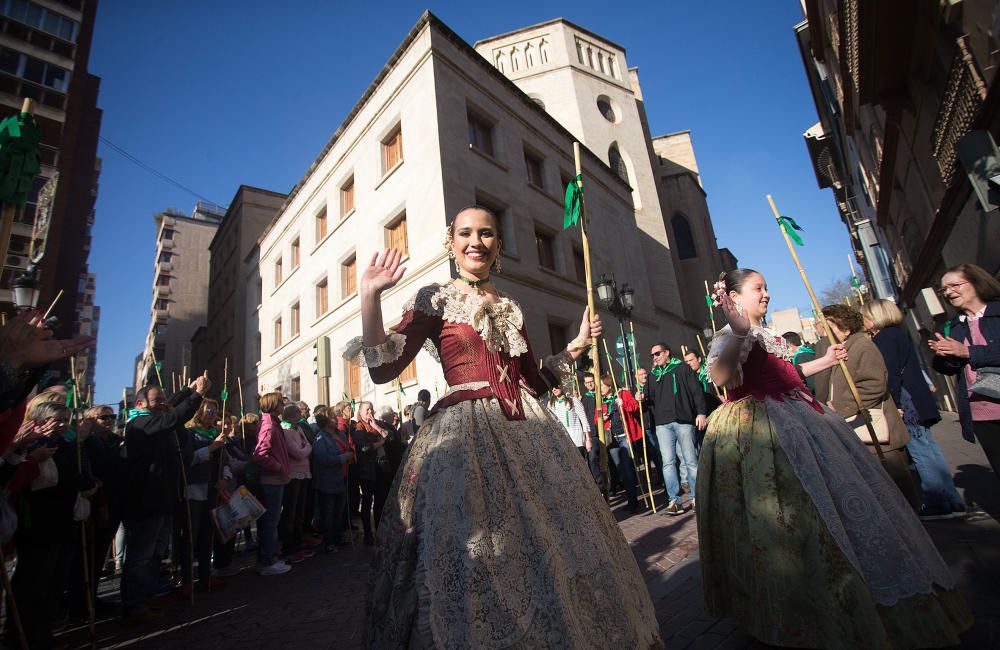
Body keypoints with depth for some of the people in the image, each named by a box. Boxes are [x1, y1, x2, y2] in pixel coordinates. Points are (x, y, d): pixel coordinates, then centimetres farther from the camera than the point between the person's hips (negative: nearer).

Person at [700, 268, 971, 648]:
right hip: (760, 430, -11)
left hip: (794, 423, 11)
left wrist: (825, 361, 33)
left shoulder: (767, 336, 19)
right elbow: (721, 379, -34)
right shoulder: (729, 337, -13)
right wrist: (738, 332, -43)